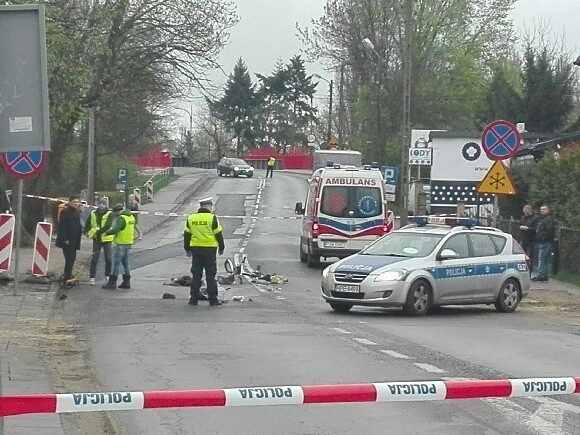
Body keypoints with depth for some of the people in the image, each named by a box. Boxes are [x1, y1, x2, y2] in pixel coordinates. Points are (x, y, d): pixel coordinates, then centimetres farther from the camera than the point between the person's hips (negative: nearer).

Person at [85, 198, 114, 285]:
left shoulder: (109, 214, -6)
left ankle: (108, 275, 20)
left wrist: (98, 231, -25)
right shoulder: (93, 213, 4)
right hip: (97, 239, 2)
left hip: (107, 239, -2)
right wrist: (87, 232, -6)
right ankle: (92, 277, 4)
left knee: (109, 259, 4)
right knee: (94, 258, 0)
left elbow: (108, 226, -19)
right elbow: (87, 223, 11)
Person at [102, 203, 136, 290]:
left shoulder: (121, 218, -16)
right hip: (129, 243, 9)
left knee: (117, 263, -5)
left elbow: (115, 230, -25)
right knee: (126, 262, 15)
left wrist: (106, 232, -12)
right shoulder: (131, 217, 13)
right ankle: (127, 282, 17)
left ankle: (112, 282, -4)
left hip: (121, 243, -9)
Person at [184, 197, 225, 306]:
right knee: (210, 275, 1)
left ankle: (194, 299, 7)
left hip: (196, 249, 3)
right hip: (209, 249, -3)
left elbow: (186, 235, 10)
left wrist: (187, 249, 18)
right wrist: (221, 248, 8)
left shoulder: (191, 218, 6)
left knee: (196, 275, 8)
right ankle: (213, 299, 1)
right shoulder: (212, 218, -7)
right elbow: (218, 234, -4)